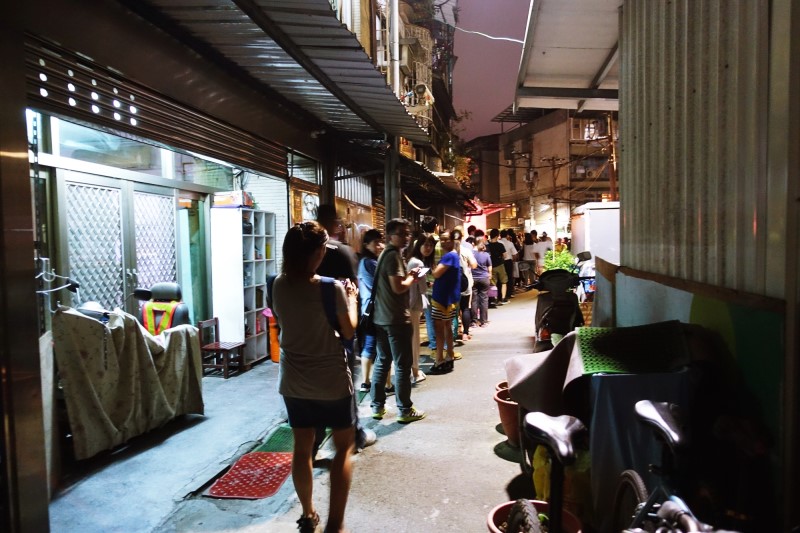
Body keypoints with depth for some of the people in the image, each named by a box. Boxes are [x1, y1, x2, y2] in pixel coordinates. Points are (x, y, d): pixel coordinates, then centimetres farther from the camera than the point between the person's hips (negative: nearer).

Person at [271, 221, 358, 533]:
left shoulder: (279, 286, -6)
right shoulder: (331, 288, -19)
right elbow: (349, 331, -7)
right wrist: (351, 299, 9)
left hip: (293, 382, 5)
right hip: (331, 381, -4)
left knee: (302, 448, 18)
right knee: (344, 447, 12)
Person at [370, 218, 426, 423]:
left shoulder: (386, 253, 16)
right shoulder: (394, 255, -15)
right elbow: (398, 287, -23)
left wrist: (408, 275, 9)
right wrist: (412, 278, -6)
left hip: (381, 317, 10)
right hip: (396, 318, -10)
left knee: (382, 362, 14)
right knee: (403, 365, 0)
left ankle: (377, 406, 21)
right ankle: (405, 410, 8)